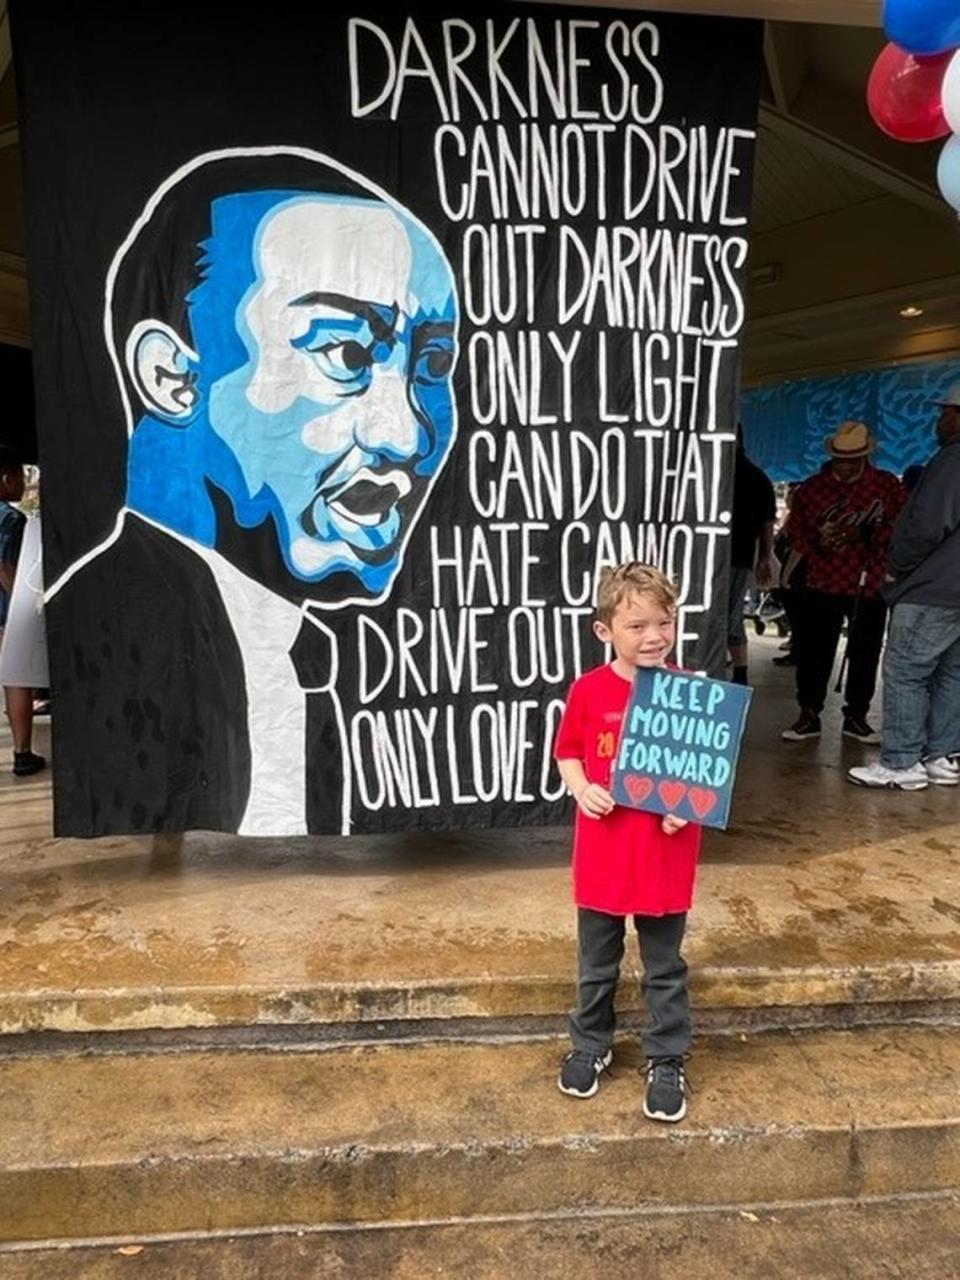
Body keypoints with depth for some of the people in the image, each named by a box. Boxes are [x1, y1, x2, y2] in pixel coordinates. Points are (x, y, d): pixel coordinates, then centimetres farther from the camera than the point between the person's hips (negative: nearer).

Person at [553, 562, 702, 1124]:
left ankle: (667, 1061, 34)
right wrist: (581, 789, -15)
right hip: (603, 852, 1)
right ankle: (592, 1046, 42)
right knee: (598, 964, 19)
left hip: (667, 855, -1)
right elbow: (568, 753, 4)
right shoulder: (589, 691, -9)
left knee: (666, 968, 15)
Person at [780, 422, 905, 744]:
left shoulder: (887, 485, 1)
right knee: (815, 651, 1)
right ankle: (809, 714, 13)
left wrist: (862, 534, -17)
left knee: (865, 653, 9)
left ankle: (856, 717, 23)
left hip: (871, 586, 0)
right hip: (823, 584, 0)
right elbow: (798, 535, 6)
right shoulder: (812, 488, 3)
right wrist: (788, 573, -8)